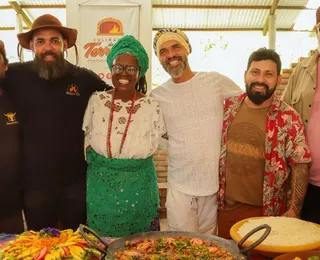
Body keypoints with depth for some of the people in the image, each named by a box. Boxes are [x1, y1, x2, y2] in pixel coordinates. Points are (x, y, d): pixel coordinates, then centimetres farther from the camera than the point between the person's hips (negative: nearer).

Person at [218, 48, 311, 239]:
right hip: (226, 206, 3)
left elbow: (300, 165, -8)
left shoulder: (288, 118, -10)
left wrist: (295, 210, -12)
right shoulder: (229, 107, 0)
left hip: (265, 211, -3)